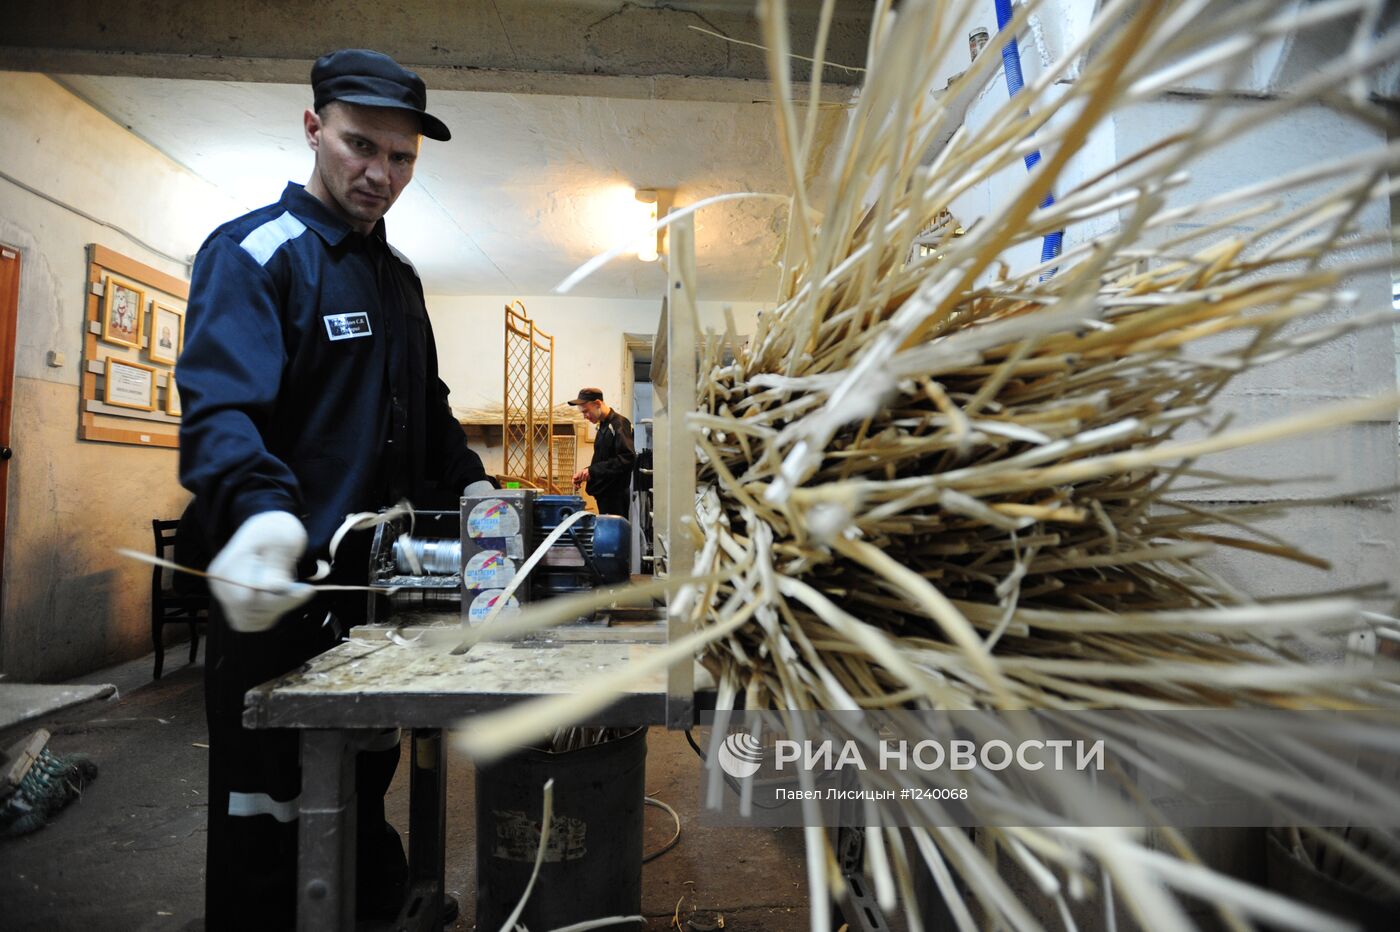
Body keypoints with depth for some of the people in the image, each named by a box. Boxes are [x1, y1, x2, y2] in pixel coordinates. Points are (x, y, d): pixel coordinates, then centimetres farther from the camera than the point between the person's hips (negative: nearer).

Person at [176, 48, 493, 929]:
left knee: (365, 798, 25)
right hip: (282, 595, -7)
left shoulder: (399, 277, 16)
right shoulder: (254, 252, -7)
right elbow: (221, 407, -23)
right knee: (266, 822, 8)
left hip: (381, 588, 8)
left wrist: (473, 488, 6)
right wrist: (261, 512, -41)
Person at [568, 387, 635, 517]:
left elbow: (628, 458, -23)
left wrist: (592, 471, -20)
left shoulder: (619, 424, -12)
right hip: (604, 494, 9)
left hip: (615, 497, -9)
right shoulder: (604, 426, 16)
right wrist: (585, 472, 5)